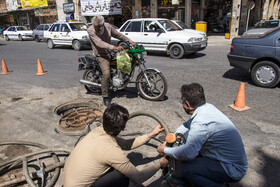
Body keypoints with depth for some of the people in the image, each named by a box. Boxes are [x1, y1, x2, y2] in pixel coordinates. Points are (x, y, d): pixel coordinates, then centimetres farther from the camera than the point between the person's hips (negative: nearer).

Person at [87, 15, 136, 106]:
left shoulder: (108, 26, -4)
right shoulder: (90, 30, -18)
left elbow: (118, 35, 8)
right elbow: (100, 43, -30)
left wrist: (131, 41, 5)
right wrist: (114, 47, -43)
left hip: (109, 52, 7)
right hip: (100, 55, -7)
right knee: (106, 73, -26)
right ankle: (105, 96, -14)